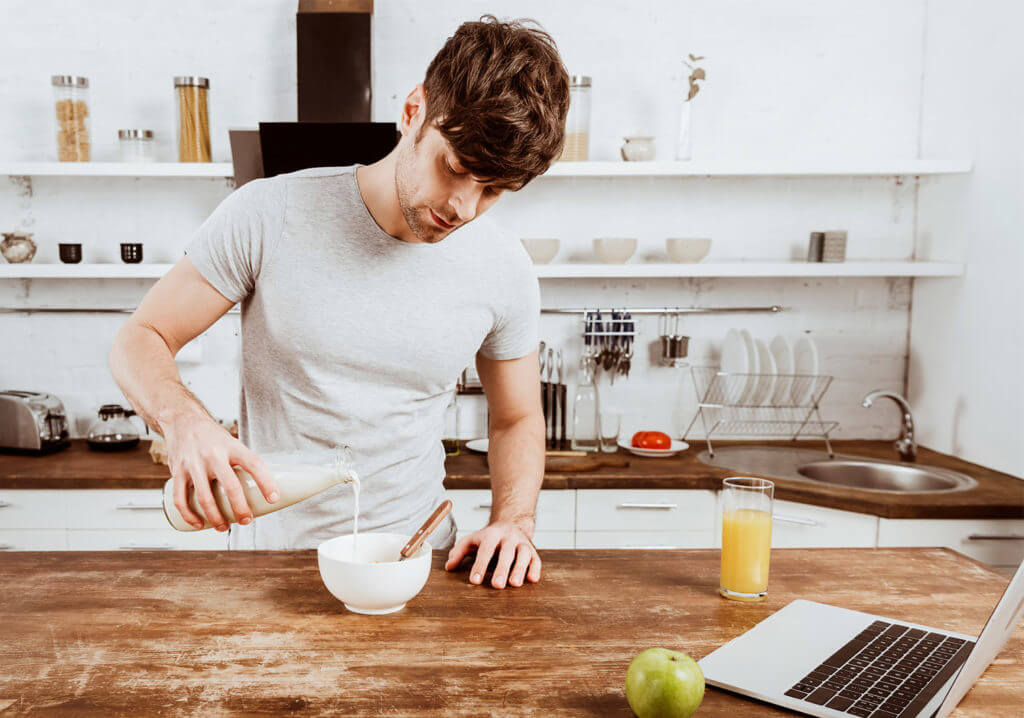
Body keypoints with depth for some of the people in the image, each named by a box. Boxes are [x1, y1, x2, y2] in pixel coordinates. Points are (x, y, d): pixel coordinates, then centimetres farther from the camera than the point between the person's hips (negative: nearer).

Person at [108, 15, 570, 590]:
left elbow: (516, 420, 10)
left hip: (415, 560, 1)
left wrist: (514, 521, -8)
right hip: (270, 551, -1)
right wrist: (184, 420, -24)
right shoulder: (267, 216, -10)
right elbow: (140, 341, -3)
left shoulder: (504, 270, -4)